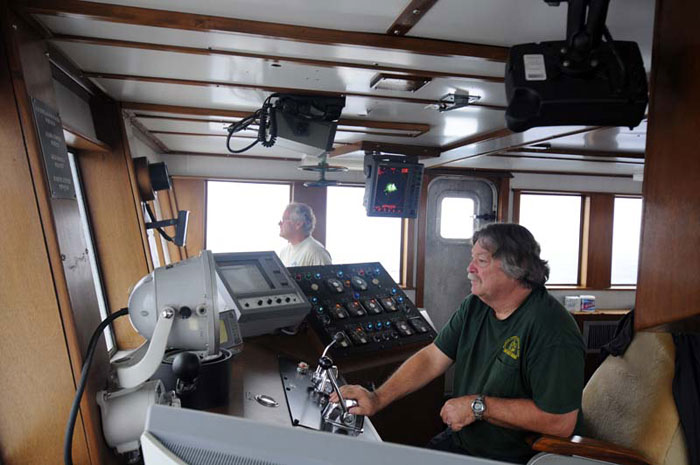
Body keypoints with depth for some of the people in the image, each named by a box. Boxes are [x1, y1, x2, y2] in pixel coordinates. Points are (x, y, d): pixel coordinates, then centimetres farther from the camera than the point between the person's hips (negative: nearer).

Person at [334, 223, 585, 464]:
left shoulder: (552, 330, -24)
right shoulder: (474, 306, 1)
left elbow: (561, 422, -26)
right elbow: (432, 358, 1)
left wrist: (479, 406, -22)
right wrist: (378, 398, -10)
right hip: (458, 439, 7)